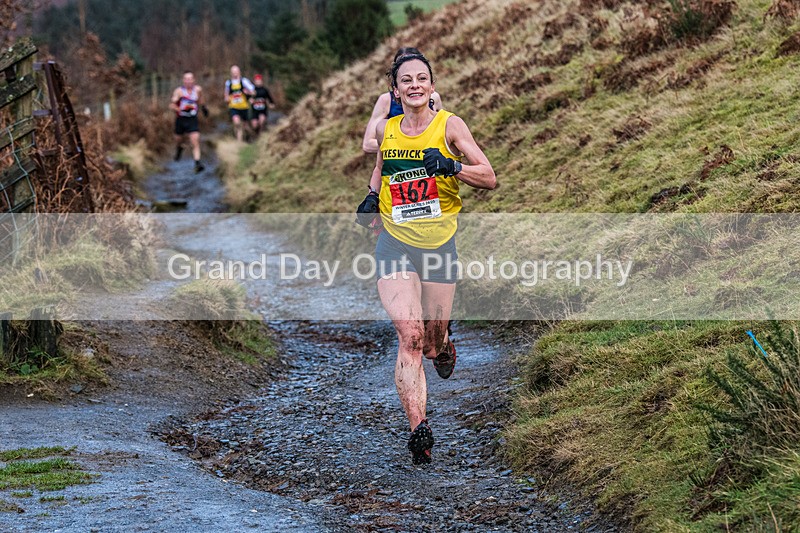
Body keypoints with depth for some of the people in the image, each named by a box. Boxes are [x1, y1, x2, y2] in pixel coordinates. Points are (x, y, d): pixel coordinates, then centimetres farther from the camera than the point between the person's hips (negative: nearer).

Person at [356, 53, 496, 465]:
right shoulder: (386, 130, 6)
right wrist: (372, 196, 10)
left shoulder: (449, 125, -3)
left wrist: (451, 166, -25)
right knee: (409, 335, -19)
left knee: (432, 346, 8)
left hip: (440, 244, -1)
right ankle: (418, 430, -24)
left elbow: (490, 178, -8)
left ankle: (443, 343, 47)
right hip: (395, 243, 1)